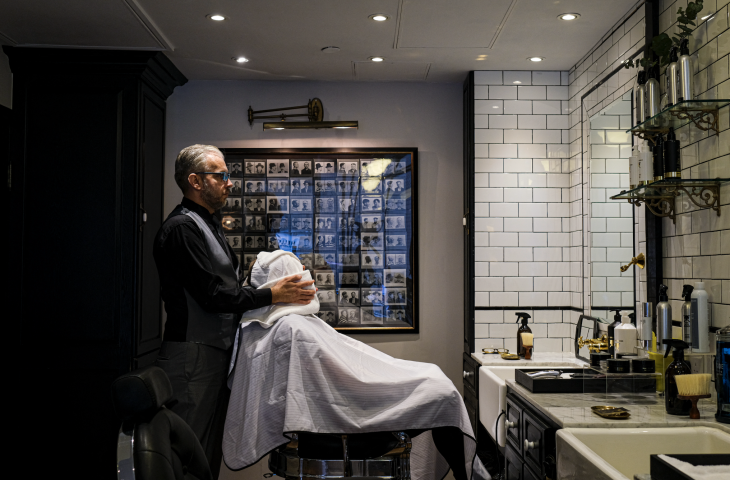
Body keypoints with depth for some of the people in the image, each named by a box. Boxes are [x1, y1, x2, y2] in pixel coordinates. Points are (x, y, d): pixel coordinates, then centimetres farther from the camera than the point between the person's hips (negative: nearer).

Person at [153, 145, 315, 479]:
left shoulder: (208, 224, 19)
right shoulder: (182, 228, -13)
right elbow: (211, 295, -19)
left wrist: (284, 289, 8)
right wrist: (272, 295, -13)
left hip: (217, 354, 10)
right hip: (193, 357, -10)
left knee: (210, 452, 15)